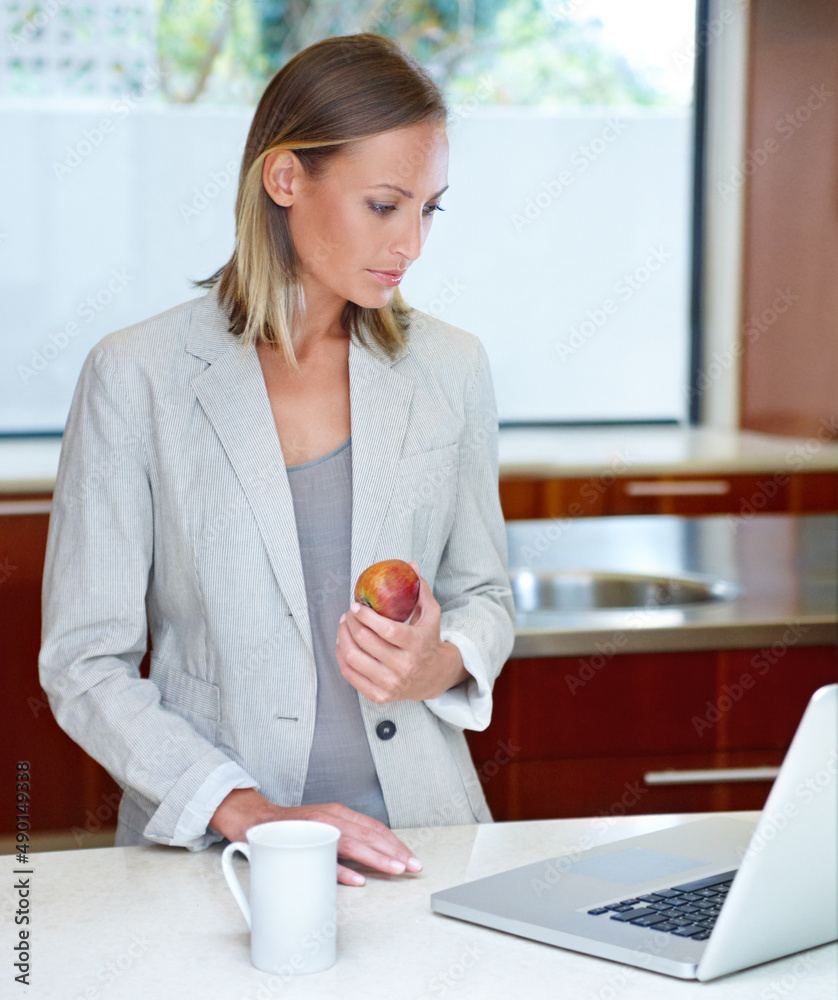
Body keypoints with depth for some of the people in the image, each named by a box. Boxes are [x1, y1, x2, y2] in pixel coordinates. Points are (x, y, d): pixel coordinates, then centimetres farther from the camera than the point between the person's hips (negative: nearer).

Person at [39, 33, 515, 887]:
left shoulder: (449, 368, 7)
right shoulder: (136, 377, -4)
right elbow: (84, 663, -5)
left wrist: (442, 664, -6)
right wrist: (246, 812, -15)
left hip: (423, 837, 3)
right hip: (209, 847, -2)